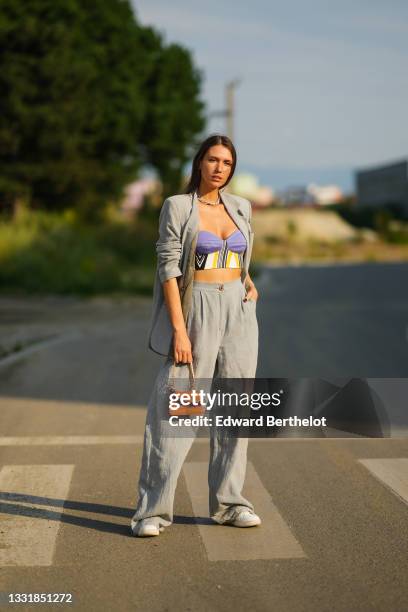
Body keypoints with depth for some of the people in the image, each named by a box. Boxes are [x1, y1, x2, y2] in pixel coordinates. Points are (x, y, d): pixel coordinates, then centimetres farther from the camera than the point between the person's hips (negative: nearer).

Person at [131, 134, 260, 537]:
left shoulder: (241, 207, 10)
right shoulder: (177, 206, -4)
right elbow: (168, 268, -10)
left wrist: (250, 285, 4)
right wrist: (179, 330, -16)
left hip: (239, 311, 5)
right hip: (195, 311, -5)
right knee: (175, 409, -6)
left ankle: (228, 503, 16)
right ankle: (153, 509, 3)